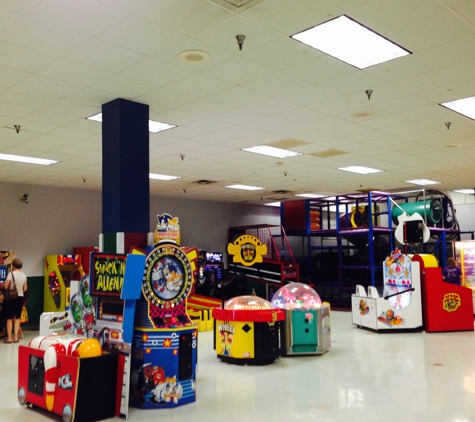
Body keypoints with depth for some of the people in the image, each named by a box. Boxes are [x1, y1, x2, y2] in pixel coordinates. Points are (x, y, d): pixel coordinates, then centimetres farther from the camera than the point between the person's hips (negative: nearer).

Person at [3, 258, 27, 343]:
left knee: (9, 319, 3)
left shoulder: (11, 273, -13)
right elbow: (25, 289, 7)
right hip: (20, 298, 5)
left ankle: (9, 338, 5)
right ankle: (16, 337, 11)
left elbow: (6, 287, -15)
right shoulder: (23, 275, 4)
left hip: (10, 298, -5)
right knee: (17, 318, 11)